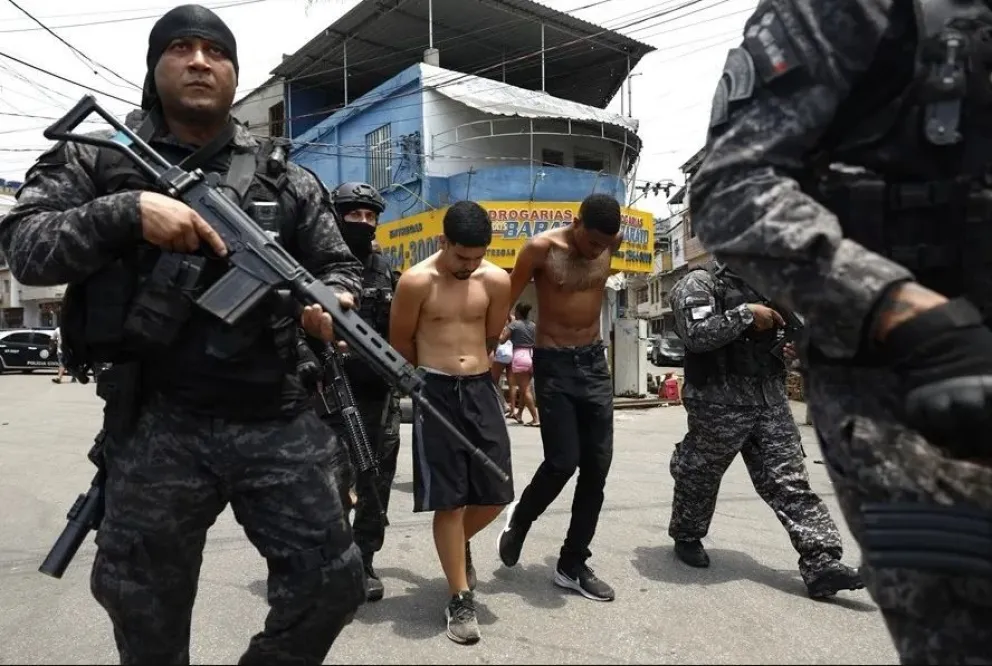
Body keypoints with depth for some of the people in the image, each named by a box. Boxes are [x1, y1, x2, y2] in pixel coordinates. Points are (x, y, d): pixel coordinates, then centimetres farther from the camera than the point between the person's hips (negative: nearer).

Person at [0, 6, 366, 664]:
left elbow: (341, 265, 11)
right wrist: (127, 210, -18)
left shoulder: (288, 181, 9)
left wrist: (335, 302, -12)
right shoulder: (96, 161, 6)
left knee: (332, 583, 6)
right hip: (157, 429, 0)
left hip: (278, 423, 1)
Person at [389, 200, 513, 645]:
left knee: (496, 494, 6)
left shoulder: (496, 281, 0)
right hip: (435, 392, -3)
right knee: (449, 500, 1)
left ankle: (460, 545, 39)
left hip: (480, 389, 4)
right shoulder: (416, 281, -9)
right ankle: (461, 599, 16)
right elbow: (400, 342, 2)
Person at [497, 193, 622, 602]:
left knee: (597, 467, 3)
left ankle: (572, 565, 17)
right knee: (562, 462, -9)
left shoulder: (611, 244, 0)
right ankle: (518, 521, 23)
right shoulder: (541, 248, -13)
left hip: (595, 362, 5)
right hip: (554, 365, -5)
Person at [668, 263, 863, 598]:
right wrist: (747, 314, -18)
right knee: (700, 477, 12)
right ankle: (686, 538, 34)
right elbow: (697, 334, -23)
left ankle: (821, 564, 3)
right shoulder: (699, 283, -7)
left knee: (790, 481, 2)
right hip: (720, 404, -6)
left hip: (771, 399, 6)